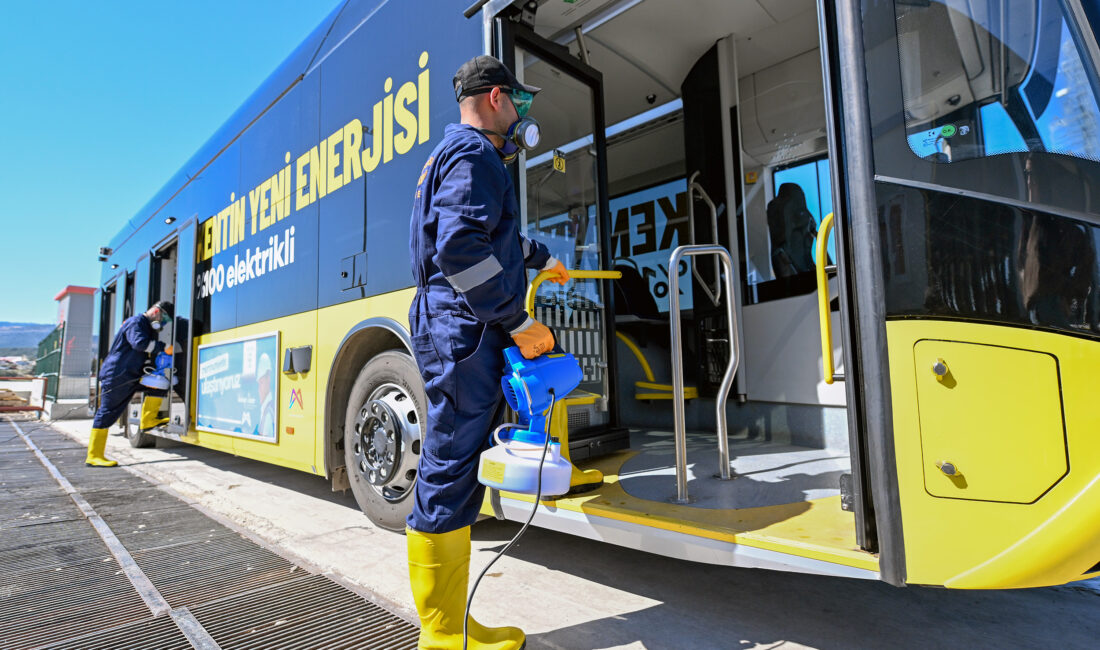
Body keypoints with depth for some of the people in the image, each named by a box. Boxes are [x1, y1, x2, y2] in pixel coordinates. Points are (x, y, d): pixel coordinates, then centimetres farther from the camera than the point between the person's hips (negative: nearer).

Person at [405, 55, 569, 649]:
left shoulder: (458, 153, 28)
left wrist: (542, 258, 57)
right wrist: (519, 323, -18)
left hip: (453, 332, 11)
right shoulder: (474, 155, -6)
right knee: (448, 473, -5)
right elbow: (460, 248, -22)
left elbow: (492, 234, 43)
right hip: (463, 331, -11)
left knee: (453, 473, 11)